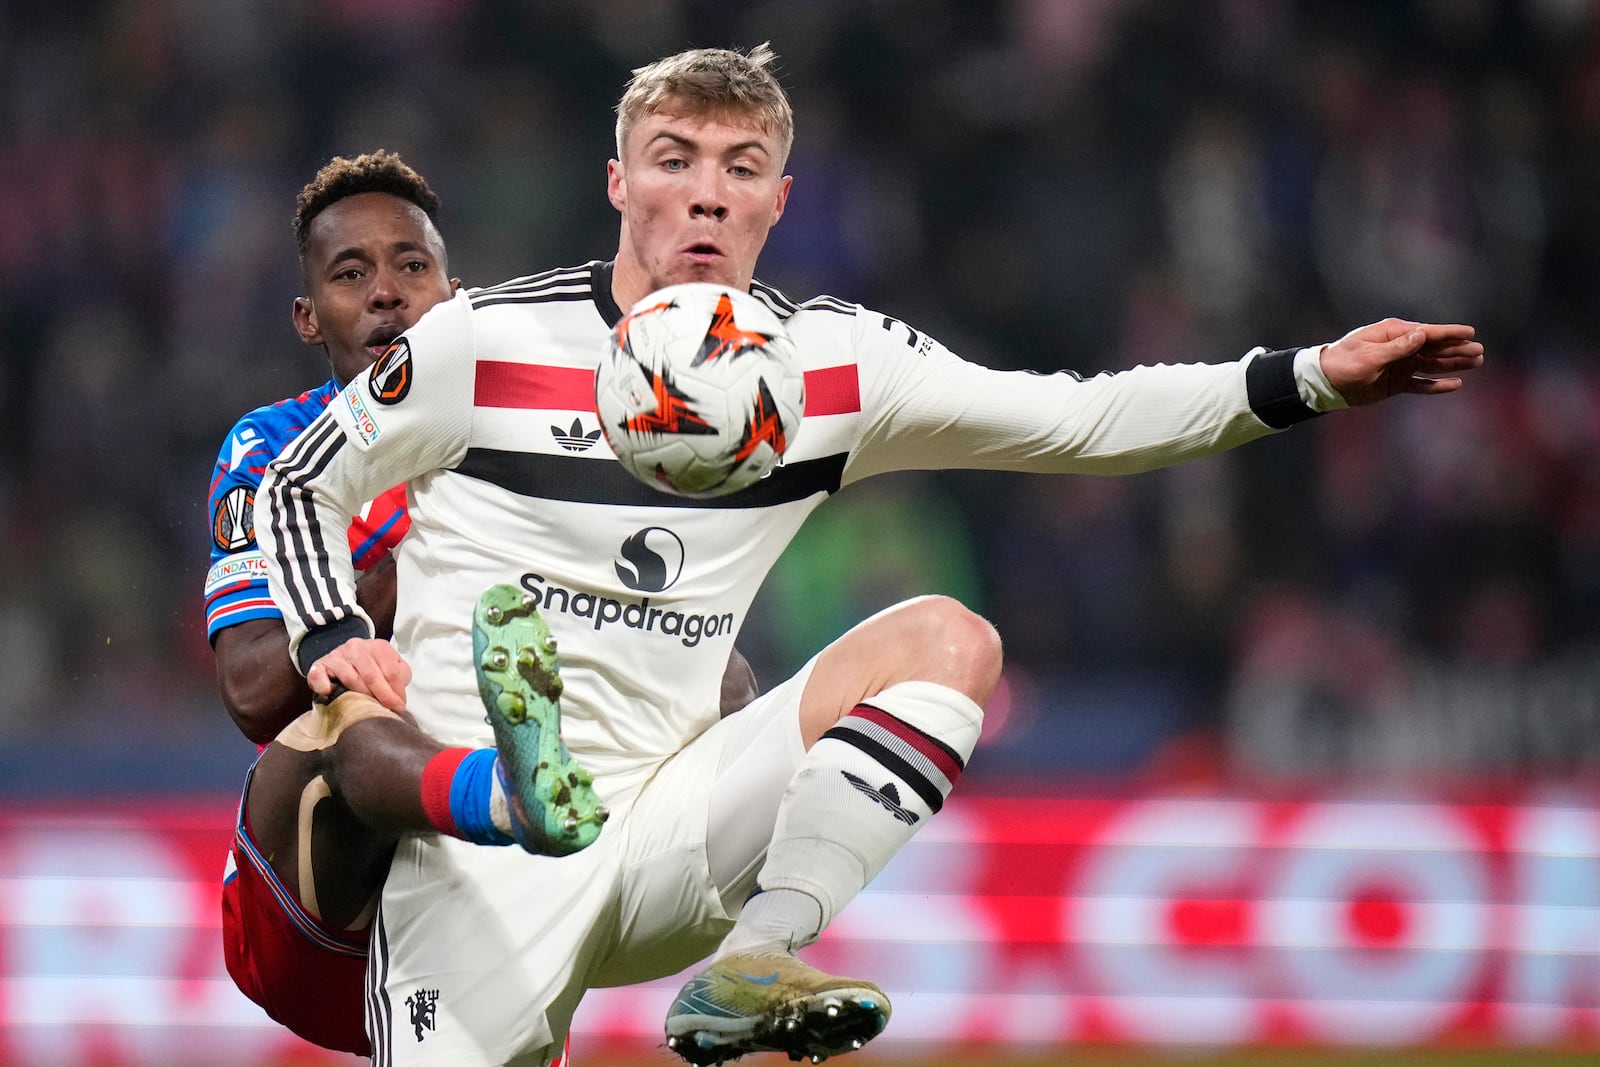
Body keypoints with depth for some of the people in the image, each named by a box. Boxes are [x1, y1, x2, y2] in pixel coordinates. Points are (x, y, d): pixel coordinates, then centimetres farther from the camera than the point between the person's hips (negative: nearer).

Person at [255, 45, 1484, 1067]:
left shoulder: (830, 363, 5)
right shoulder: (484, 342, -4)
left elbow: (1080, 420, 3)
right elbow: (299, 486, 8)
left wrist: (1310, 379, -7)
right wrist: (333, 638, -10)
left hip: (662, 836, 4)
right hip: (483, 832, -4)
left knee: (946, 640, -16)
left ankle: (751, 965, -23)